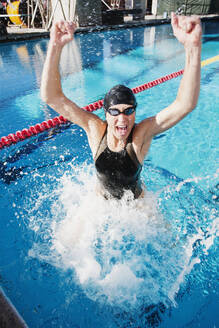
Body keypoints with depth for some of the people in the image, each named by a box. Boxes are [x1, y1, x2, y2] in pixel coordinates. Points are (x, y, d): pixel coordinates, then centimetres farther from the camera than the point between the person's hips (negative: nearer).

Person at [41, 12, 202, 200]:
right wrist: (55, 45, -45)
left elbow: (185, 104, -41)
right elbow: (51, 97, -32)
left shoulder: (141, 134, -29)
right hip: (101, 199, 2)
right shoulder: (95, 129, -26)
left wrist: (193, 45, -53)